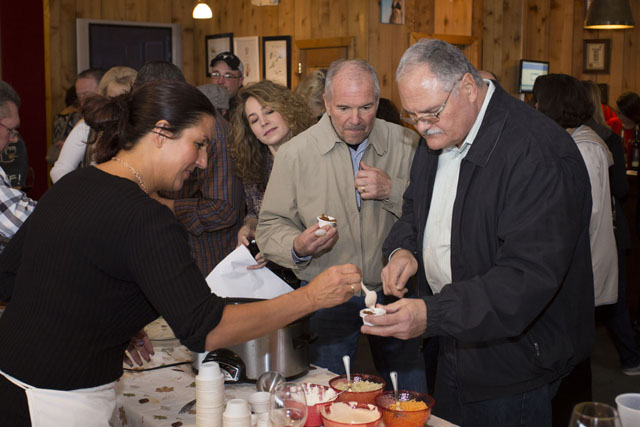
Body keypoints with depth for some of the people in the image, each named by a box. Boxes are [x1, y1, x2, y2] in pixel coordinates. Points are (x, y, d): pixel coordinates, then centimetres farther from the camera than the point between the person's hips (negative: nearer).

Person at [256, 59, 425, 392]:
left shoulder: (406, 145, -3)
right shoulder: (294, 154, -7)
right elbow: (270, 227, -2)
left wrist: (393, 191, -19)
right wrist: (297, 246, -23)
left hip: (392, 292, 2)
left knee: (412, 403, 11)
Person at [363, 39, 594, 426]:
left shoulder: (538, 154, -26)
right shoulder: (437, 136, 4)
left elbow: (529, 276, -31)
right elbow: (416, 206, 21)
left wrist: (432, 315, -38)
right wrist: (404, 248, -2)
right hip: (454, 344, 8)